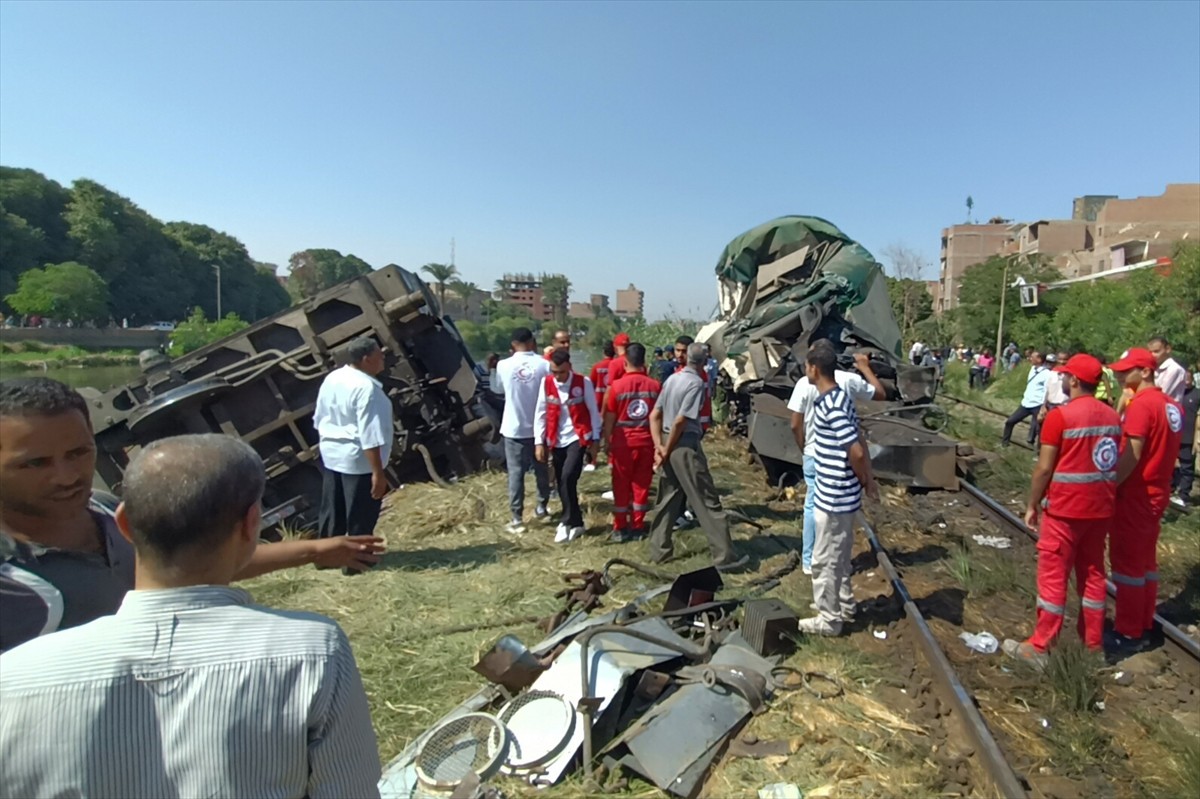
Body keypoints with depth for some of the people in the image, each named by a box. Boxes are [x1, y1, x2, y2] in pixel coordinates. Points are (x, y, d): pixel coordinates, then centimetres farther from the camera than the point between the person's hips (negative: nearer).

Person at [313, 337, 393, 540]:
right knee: (361, 522, 4)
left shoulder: (331, 378, 5)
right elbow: (370, 437, -26)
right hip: (359, 462, -9)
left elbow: (319, 420, 14)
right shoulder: (366, 388, -22)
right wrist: (378, 472, -24)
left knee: (332, 516, 20)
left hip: (330, 455, 9)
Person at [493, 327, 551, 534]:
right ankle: (542, 507, 33)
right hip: (538, 427, 1)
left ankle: (517, 519, 2)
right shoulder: (544, 365, -10)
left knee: (516, 472, 3)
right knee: (540, 469, 18)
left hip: (514, 428, -1)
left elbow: (497, 389, 10)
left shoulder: (504, 365, -8)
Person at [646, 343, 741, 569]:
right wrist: (667, 450, -10)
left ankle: (658, 551, 21)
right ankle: (724, 556, 2)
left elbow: (655, 415, 9)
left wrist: (659, 446, 2)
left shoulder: (672, 379, 10)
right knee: (708, 501, -2)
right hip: (686, 445, -8)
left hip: (670, 443, 8)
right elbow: (681, 420, -19)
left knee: (668, 499, 16)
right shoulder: (696, 382, -13)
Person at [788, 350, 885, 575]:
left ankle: (809, 561, 18)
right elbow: (881, 393, 11)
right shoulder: (849, 380, -6)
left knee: (812, 506, 12)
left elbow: (796, 425, -9)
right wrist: (865, 367, 19)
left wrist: (804, 449, 6)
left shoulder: (805, 383, -10)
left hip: (815, 455, 0)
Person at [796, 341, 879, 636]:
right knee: (838, 556, 24)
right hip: (839, 494, 10)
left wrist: (863, 481, -9)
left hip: (833, 497, -10)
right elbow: (860, 441, 12)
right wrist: (867, 479, 12)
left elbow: (856, 451, -27)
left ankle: (829, 619, 19)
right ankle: (844, 605, 40)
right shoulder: (838, 398, 7)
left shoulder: (831, 406, -25)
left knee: (824, 560, 5)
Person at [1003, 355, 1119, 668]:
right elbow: (1115, 464, 8)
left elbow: (1044, 468, -15)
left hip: (1066, 508, -6)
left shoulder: (1060, 416, -15)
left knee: (1053, 576, 1)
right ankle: (1093, 644, 26)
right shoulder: (1112, 416, 4)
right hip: (1101, 507, 6)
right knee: (1093, 573, 16)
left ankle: (1040, 648, 8)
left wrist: (1032, 505, -4)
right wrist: (1102, 495, 18)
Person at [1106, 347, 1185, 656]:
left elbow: (1131, 455, -23)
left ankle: (1127, 634, 9)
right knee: (1146, 561, 18)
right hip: (1156, 494, 9)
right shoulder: (1172, 406, 7)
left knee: (1127, 564, 1)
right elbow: (1163, 450, 13)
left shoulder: (1141, 404, -19)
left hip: (1133, 495, -9)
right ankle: (1144, 623, 29)